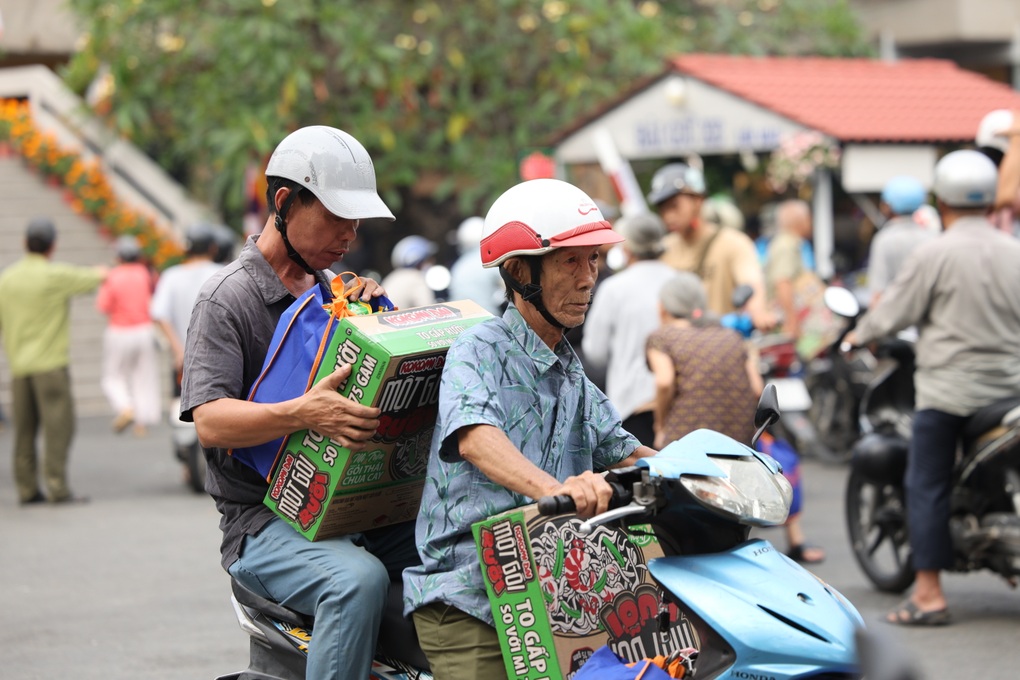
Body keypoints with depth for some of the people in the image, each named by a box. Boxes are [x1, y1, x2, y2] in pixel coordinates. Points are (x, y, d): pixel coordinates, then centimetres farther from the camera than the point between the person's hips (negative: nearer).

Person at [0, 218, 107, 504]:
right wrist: (98, 271, 25)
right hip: (50, 362, -6)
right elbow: (100, 277, 3)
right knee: (58, 427, -5)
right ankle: (57, 487, -10)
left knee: (25, 429, 9)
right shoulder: (56, 275, -10)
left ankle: (27, 489, 9)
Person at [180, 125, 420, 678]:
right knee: (358, 579, -35)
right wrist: (302, 414, -35)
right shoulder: (228, 296, -5)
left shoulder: (335, 290, 19)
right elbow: (209, 421, -17)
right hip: (265, 521, -6)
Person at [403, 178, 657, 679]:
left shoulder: (573, 379, 21)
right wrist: (555, 488, -44)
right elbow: (475, 437, -25)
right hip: (467, 598, -7)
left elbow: (622, 451, 18)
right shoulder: (480, 350, -7)